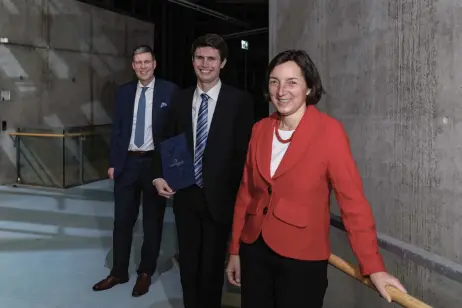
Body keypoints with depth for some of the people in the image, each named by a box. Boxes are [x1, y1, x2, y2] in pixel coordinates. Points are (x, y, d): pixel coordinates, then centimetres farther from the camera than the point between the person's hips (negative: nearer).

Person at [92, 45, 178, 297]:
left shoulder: (169, 91, -3)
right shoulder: (123, 92, 8)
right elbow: (117, 129, 10)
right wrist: (113, 162, 5)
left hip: (155, 163, -3)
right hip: (127, 163, 3)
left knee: (153, 220, 8)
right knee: (122, 220, 9)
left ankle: (145, 273, 23)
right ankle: (119, 272, 24)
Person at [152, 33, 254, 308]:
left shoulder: (240, 101, -9)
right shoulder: (180, 99, 5)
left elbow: (245, 151, -11)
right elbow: (167, 143, 10)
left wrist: (239, 195, -14)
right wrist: (159, 177, -3)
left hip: (219, 196, -4)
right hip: (185, 195, 4)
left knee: (213, 264, 14)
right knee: (188, 262, 18)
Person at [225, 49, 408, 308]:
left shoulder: (329, 131, -13)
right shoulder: (260, 129, 2)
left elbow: (353, 200, -14)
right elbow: (246, 192, 7)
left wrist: (374, 267, -18)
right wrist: (235, 249, 10)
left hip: (301, 257, -4)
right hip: (254, 250, 5)